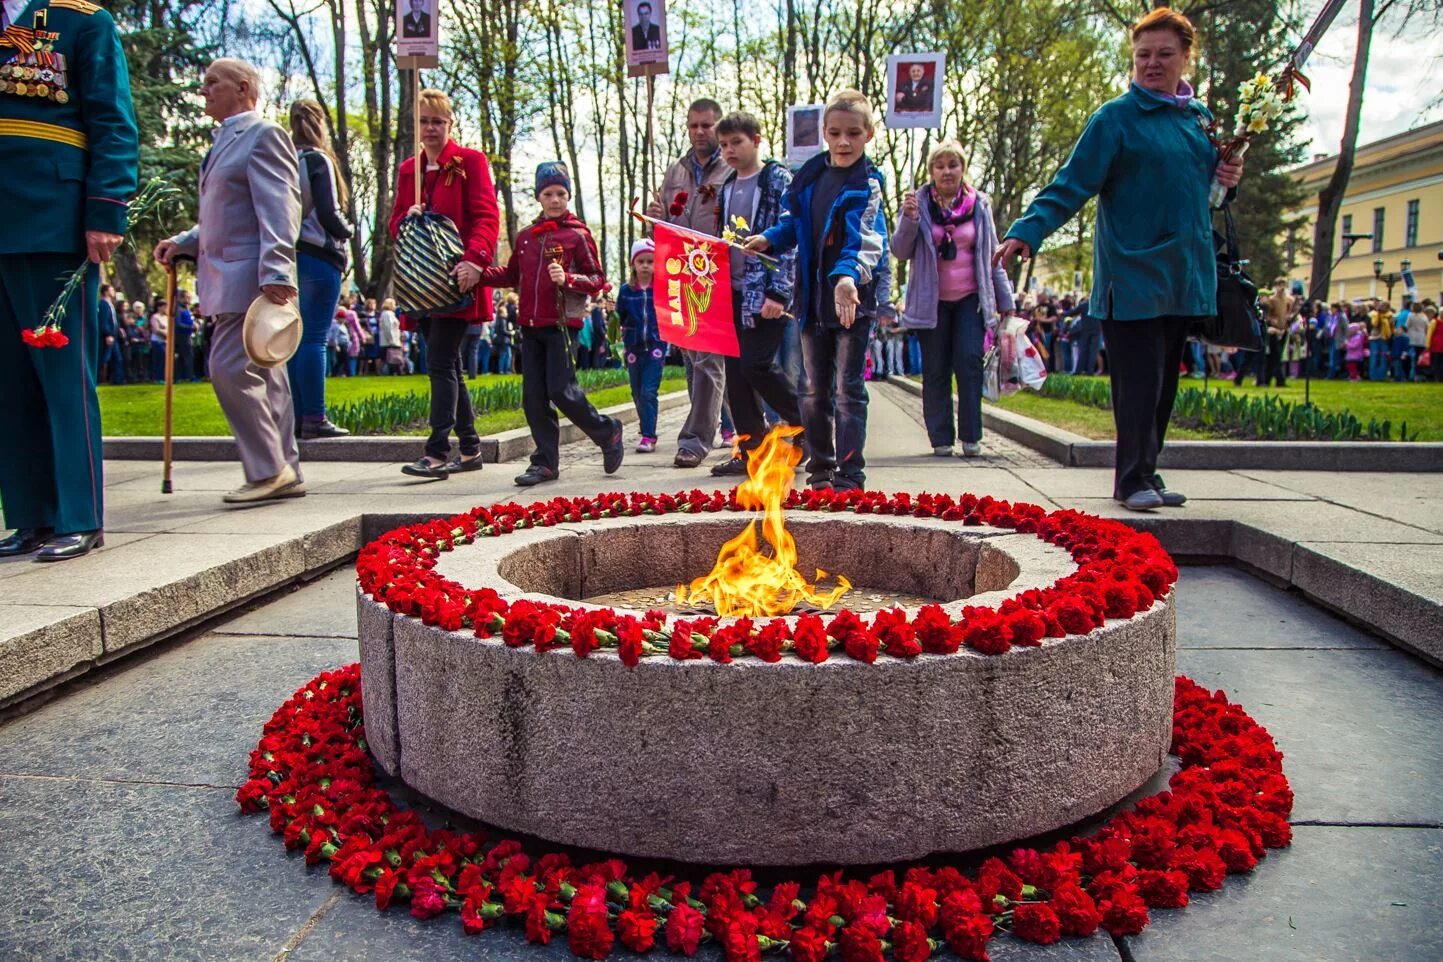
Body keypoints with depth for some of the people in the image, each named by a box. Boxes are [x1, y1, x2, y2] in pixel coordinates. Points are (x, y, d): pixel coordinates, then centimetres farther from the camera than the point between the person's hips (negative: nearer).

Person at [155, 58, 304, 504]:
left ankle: (269, 471, -7)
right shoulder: (226, 141, 23)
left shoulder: (263, 135, -6)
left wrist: (277, 272, -27)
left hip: (250, 278, -10)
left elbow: (278, 210, -17)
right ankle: (285, 472, 13)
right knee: (264, 376, 9)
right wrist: (184, 242, 14)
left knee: (231, 368, -14)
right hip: (228, 278, 10)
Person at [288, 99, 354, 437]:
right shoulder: (318, 160, -6)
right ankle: (314, 418, -6)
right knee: (314, 339, -7)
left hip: (288, 255, 7)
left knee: (296, 338, 9)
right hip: (319, 257, -7)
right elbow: (328, 215, -13)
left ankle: (297, 415, 12)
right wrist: (348, 231, 4)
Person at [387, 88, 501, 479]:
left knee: (440, 362, -14)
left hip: (456, 278, -7)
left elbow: (487, 217, -10)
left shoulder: (470, 161, 0)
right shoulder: (408, 169, 18)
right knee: (446, 364, 9)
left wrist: (475, 260, -25)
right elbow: (396, 222, 20)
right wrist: (408, 217, -4)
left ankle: (437, 452, -15)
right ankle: (470, 448, 18)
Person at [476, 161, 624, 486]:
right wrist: (479, 273, 8)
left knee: (561, 390, -10)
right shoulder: (525, 236, 14)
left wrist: (567, 279, -20)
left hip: (561, 324, -5)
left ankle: (608, 433, 13)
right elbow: (512, 276, 23)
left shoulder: (578, 234, -1)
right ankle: (545, 462, 13)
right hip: (530, 325, 6)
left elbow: (597, 280, -2)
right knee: (533, 396, 4)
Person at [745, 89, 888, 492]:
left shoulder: (867, 184, -10)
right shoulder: (811, 174, 7)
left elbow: (863, 237, -25)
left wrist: (848, 276, -42)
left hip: (854, 296, -6)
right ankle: (820, 470, 23)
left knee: (848, 389, -3)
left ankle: (849, 474, 4)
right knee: (815, 390, 11)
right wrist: (769, 238, 1)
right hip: (813, 296, 6)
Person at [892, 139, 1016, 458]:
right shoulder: (919, 203, 1)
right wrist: (909, 219, -19)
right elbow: (901, 252, -2)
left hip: (970, 299, 1)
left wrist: (1004, 299, 12)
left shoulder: (979, 204, 6)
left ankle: (971, 436, -2)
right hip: (931, 301, 0)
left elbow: (992, 256, 12)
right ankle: (941, 438, 10)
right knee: (936, 371, 2)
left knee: (969, 362, -10)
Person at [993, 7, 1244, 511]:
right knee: (1138, 380, -8)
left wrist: (1227, 178, 4)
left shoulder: (1200, 119, 15)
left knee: (1164, 381, 9)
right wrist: (1026, 231, -25)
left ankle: (1146, 473, 18)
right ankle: (1134, 479, -1)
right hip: (1133, 275, -6)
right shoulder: (1116, 117, -4)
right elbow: (1071, 185, -12)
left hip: (1186, 275, 6)